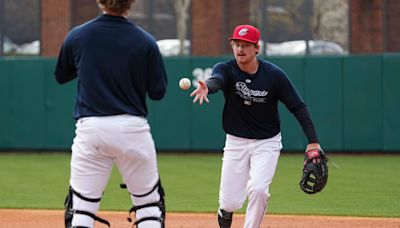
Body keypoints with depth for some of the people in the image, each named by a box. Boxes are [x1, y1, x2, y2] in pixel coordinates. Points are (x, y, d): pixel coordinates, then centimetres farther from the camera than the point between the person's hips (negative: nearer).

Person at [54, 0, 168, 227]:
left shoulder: (77, 36, -1)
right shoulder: (145, 41, -6)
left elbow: (61, 76, 16)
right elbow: (158, 91, -1)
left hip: (90, 129, 1)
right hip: (133, 129, -1)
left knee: (82, 206, 4)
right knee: (149, 202, 11)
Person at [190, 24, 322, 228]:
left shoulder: (274, 75, -12)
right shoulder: (225, 69, -12)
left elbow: (298, 107, -9)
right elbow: (216, 80, -36)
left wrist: (313, 141, -17)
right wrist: (206, 87, -62)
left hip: (267, 142, -1)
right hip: (235, 142, 1)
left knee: (258, 189, -22)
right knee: (231, 202, -3)